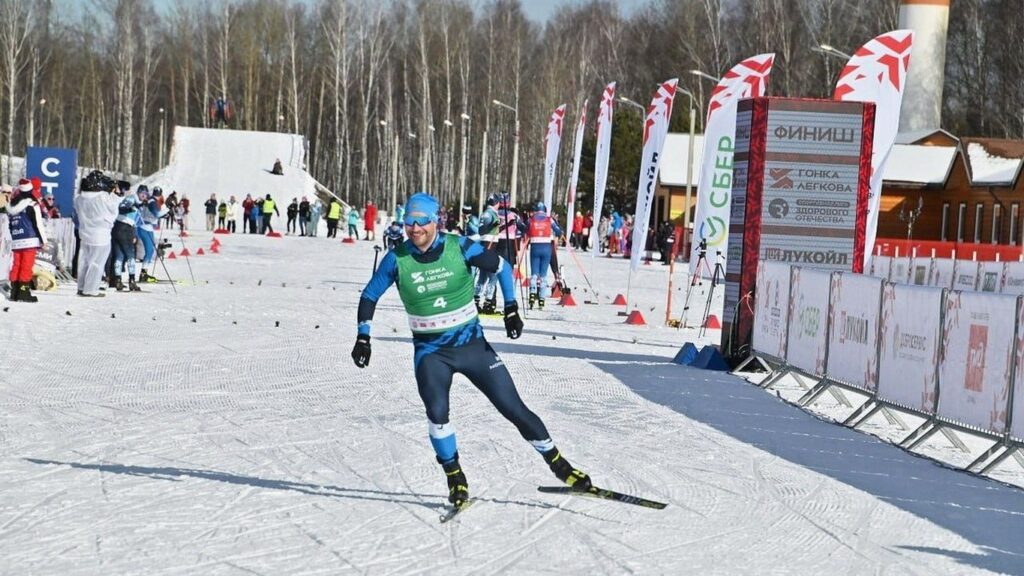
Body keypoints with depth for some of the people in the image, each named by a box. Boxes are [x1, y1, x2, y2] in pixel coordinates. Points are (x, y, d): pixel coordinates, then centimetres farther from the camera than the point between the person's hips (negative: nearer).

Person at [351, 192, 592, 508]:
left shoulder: (458, 247, -12)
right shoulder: (397, 258, -9)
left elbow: (502, 266, 2)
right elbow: (369, 296, 5)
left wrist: (511, 309, -3)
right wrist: (363, 337, -1)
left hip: (471, 343, 0)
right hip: (430, 352, 0)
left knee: (513, 407, -1)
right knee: (437, 411, -22)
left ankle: (558, 463, 13)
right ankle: (454, 476, 0)